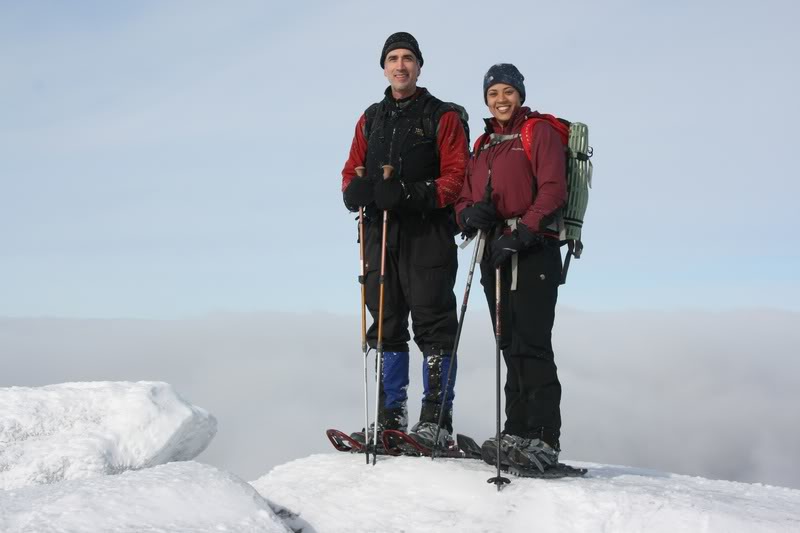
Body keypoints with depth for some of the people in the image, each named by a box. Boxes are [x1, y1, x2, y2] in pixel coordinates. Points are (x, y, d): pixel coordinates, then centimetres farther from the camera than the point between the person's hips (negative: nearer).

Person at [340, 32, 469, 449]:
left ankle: (436, 419, -5)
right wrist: (355, 189, -5)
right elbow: (353, 170, 19)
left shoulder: (442, 117, 4)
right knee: (386, 324, 7)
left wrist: (418, 195, -21)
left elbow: (458, 175, -5)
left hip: (428, 232, -5)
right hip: (379, 231, 5)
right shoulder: (371, 119, 20)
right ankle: (391, 416, 15)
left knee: (432, 324, -7)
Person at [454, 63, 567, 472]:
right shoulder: (483, 145, 23)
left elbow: (552, 189, -10)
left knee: (531, 345, -13)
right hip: (494, 252, 7)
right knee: (510, 346, 7)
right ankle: (518, 433, 10)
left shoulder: (540, 131, 3)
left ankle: (543, 440, -13)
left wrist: (523, 231, -21)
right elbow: (465, 197, 18)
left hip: (533, 250, -7)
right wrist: (469, 213, -6)